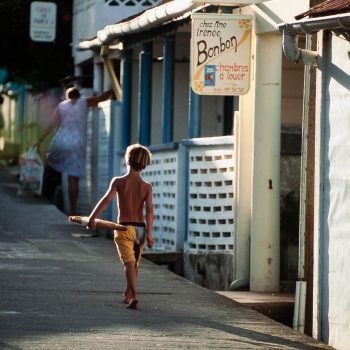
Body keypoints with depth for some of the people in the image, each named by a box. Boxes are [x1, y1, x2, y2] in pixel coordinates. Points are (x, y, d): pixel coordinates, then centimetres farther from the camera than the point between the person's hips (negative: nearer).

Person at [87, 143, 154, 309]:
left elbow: (106, 199, -19)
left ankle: (134, 295, -26)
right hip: (140, 229, 3)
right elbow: (149, 210, -10)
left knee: (129, 263, -8)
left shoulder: (118, 181, -5)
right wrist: (149, 233, -14)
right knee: (134, 264, 19)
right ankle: (128, 295, 33)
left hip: (124, 229, -3)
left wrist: (92, 218, -23)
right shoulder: (147, 187, 0)